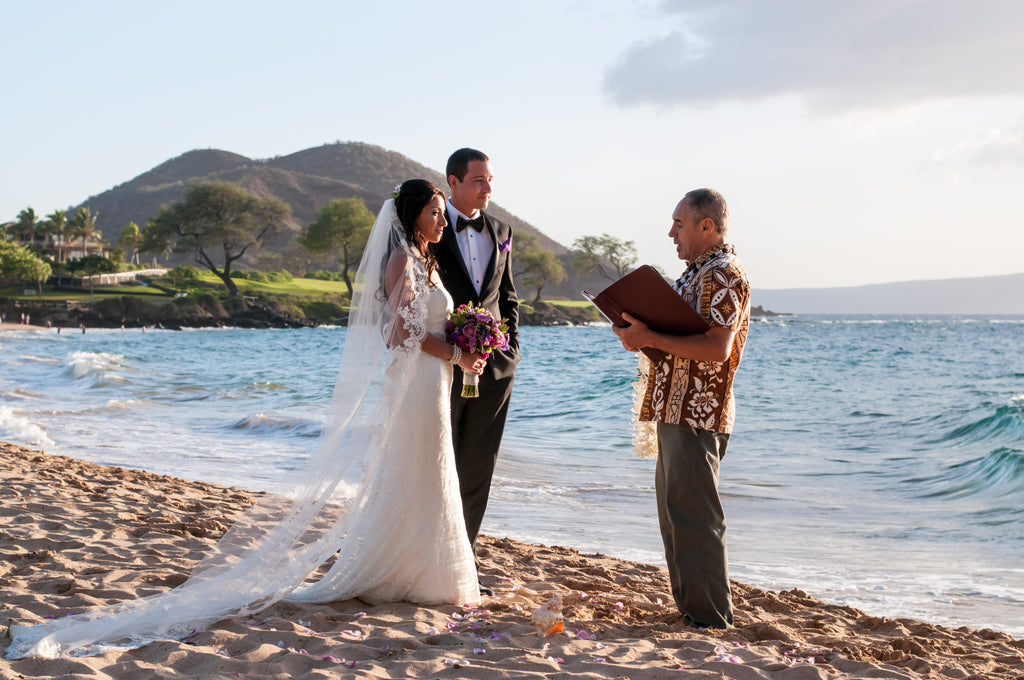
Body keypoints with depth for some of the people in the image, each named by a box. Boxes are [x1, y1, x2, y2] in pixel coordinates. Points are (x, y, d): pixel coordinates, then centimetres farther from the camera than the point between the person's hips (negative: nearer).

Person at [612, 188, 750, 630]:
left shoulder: (724, 274, -13)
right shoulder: (696, 273, 20)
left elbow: (716, 349, -24)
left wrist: (651, 339, -23)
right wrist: (641, 336, 9)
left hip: (698, 417, -11)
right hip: (676, 411, 11)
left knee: (693, 515, -8)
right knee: (674, 514, 14)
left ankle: (709, 618, -1)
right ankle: (688, 607, 23)